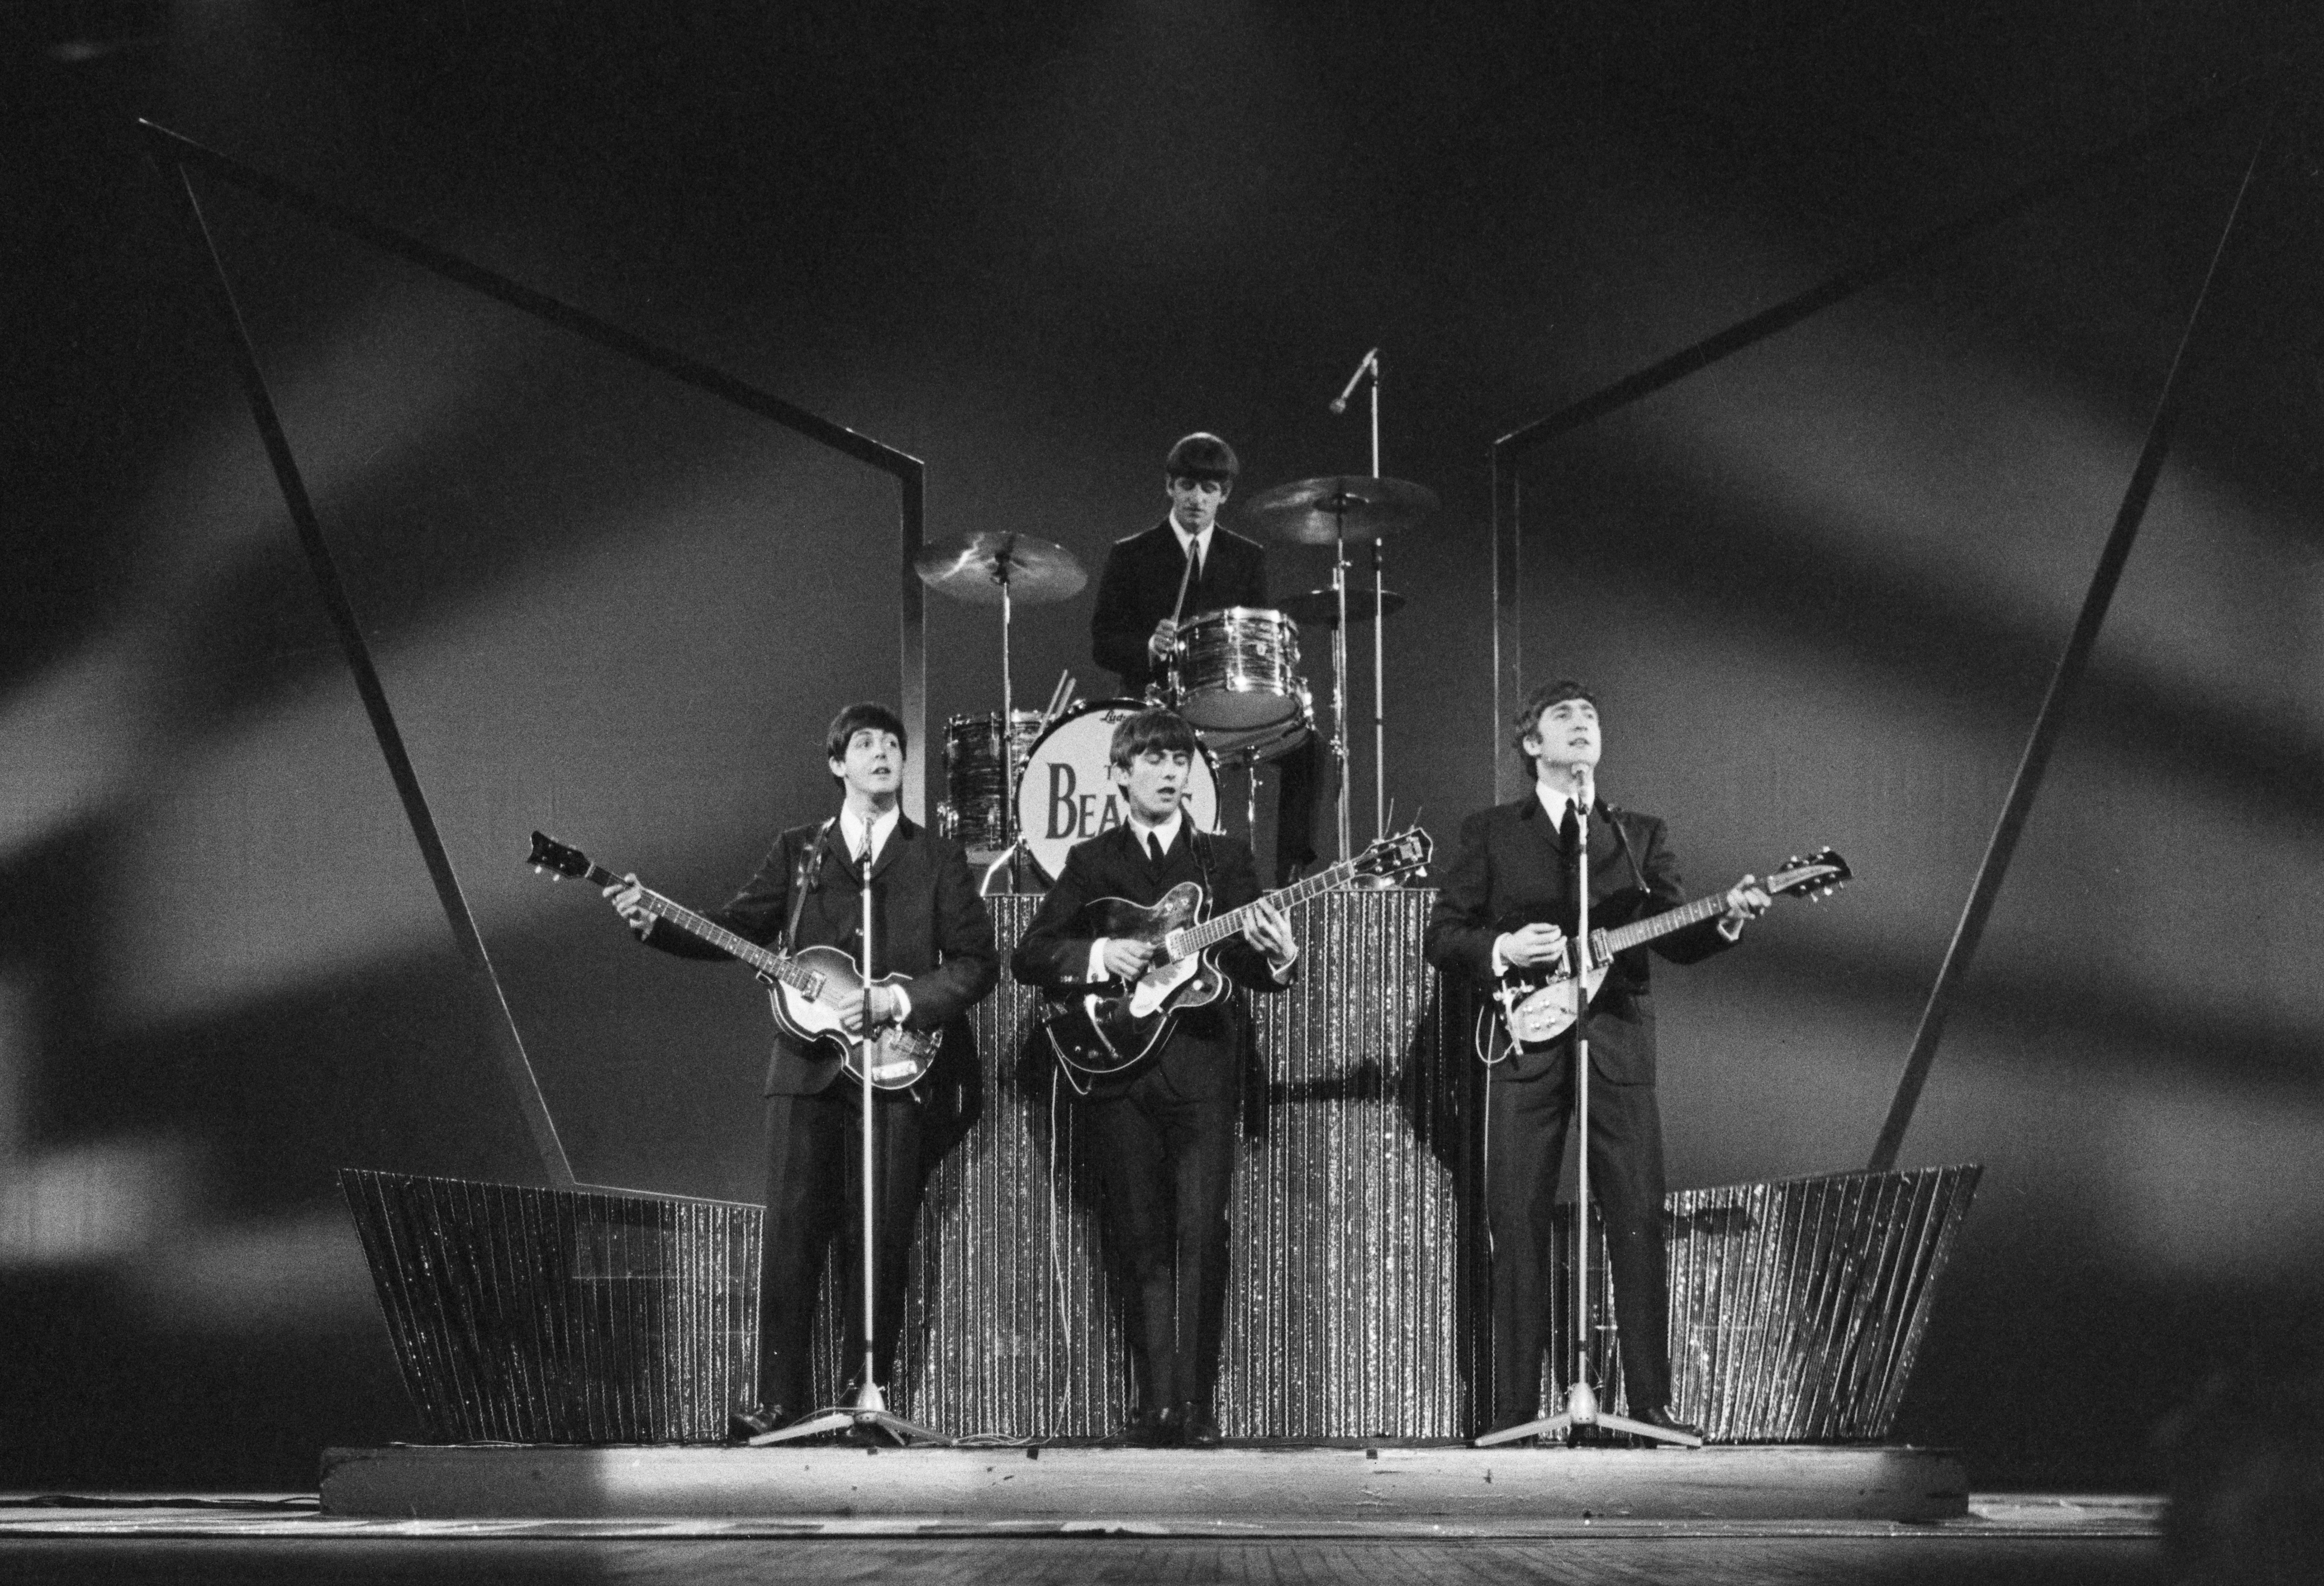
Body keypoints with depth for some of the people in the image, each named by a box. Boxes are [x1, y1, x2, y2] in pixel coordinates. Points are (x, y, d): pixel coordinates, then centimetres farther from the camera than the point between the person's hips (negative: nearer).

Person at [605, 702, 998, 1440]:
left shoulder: (937, 859, 7)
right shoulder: (797, 852, 13)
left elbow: (977, 961, 2)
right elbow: (736, 929, 8)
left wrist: (894, 1002, -12)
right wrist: (655, 925, -9)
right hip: (806, 1067, 1)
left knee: (882, 1241, -2)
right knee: (790, 1234, -5)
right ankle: (781, 1399, -2)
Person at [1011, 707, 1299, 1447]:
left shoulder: (1224, 857, 12)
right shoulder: (1091, 862, 13)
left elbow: (1252, 969, 4)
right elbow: (1029, 957, 7)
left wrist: (1277, 958, -19)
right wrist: (1099, 957, -10)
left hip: (1202, 1065, -1)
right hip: (1119, 1071, 1)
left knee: (1201, 1239, -8)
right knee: (1143, 1242, 1)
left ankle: (1196, 1405, -7)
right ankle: (1156, 1405, 3)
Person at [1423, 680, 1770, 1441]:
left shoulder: (1641, 835, 16)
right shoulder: (1489, 834, 11)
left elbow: (1676, 940, 10)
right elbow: (1440, 936, 8)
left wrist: (1727, 918, -10)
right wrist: (1502, 949, -10)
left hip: (1619, 1043, 1)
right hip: (1526, 1043, -1)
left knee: (1639, 1224, -5)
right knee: (1518, 1227, -4)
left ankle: (1651, 1402, -1)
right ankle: (1515, 1408, 0)